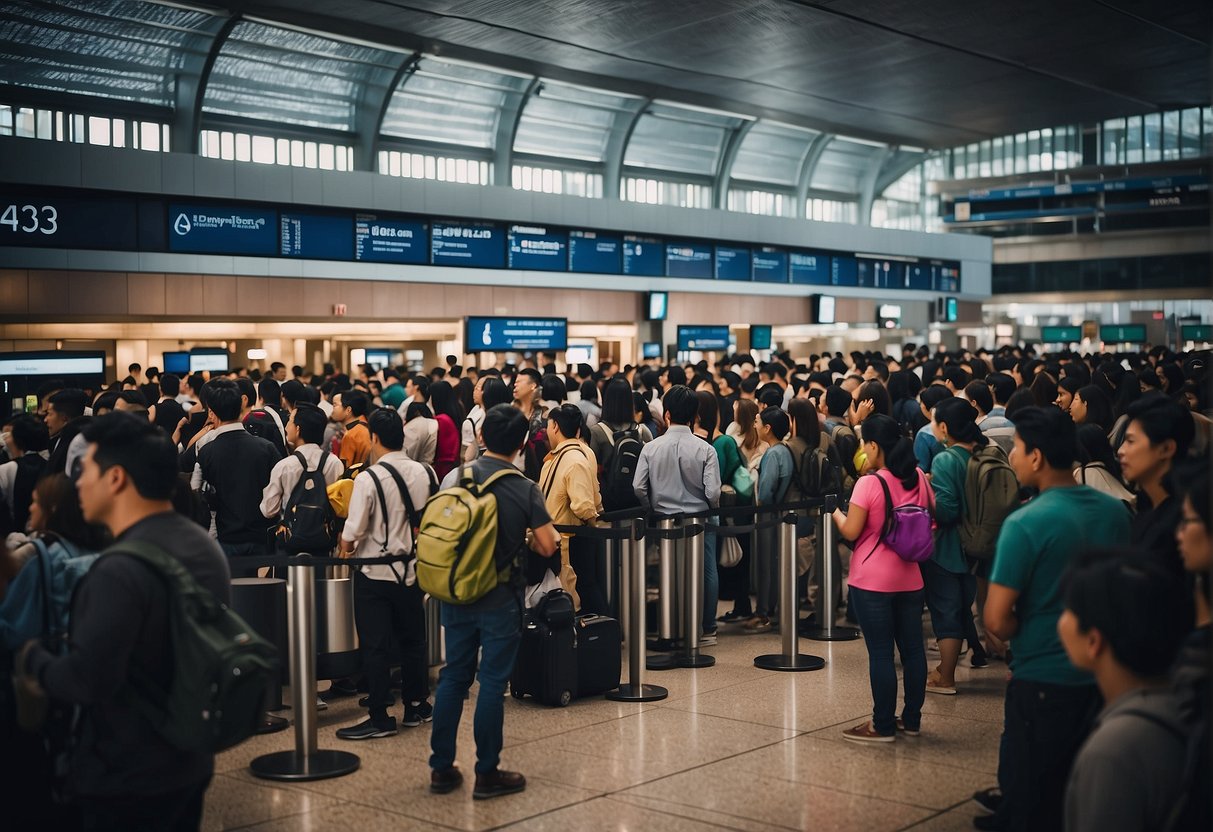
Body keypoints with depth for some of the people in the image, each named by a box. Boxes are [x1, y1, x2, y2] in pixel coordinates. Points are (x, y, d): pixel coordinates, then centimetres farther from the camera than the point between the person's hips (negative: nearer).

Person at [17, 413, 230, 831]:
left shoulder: (121, 569, -25)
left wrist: (32, 657, -9)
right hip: (190, 762, 8)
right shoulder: (205, 546, 4)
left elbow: (85, 681, -27)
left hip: (126, 778, -8)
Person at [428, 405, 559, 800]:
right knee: (492, 682, 3)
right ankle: (487, 774, 10)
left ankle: (441, 767, 19)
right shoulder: (525, 489, -12)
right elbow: (547, 546, -13)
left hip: (455, 594, 4)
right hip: (499, 599, -4)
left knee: (454, 675, 14)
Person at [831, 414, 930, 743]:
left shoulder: (869, 484, -16)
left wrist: (836, 514, 4)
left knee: (880, 652, -1)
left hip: (872, 581, -6)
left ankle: (883, 725, 5)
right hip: (910, 578, 6)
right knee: (912, 649, 12)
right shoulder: (919, 479, 3)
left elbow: (851, 531, -14)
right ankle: (911, 719, 21)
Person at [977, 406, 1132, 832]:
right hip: (1101, 673, 6)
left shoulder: (1025, 523, -20)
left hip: (1042, 676, -6)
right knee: (1074, 791, 22)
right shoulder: (1116, 512, -1)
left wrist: (1025, 638, 0)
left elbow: (997, 620, -19)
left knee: (1031, 798, 11)